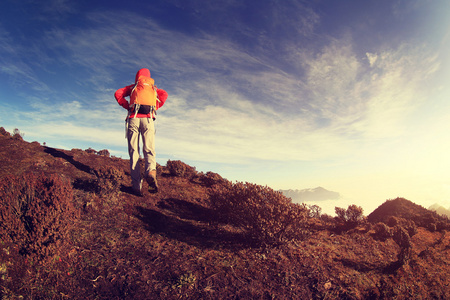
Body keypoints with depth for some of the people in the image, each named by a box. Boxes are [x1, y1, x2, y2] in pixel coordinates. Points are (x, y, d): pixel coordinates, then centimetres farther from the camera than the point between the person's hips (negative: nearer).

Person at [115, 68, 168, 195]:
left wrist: (127, 106, 14)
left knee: (134, 151, -3)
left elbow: (118, 93, 12)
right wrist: (155, 108, 11)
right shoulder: (153, 87, 25)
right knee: (149, 150, -4)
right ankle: (150, 171, -37)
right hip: (148, 118, 0)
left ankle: (137, 186, -14)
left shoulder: (132, 87, 25)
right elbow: (164, 94, 6)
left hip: (133, 118, 0)